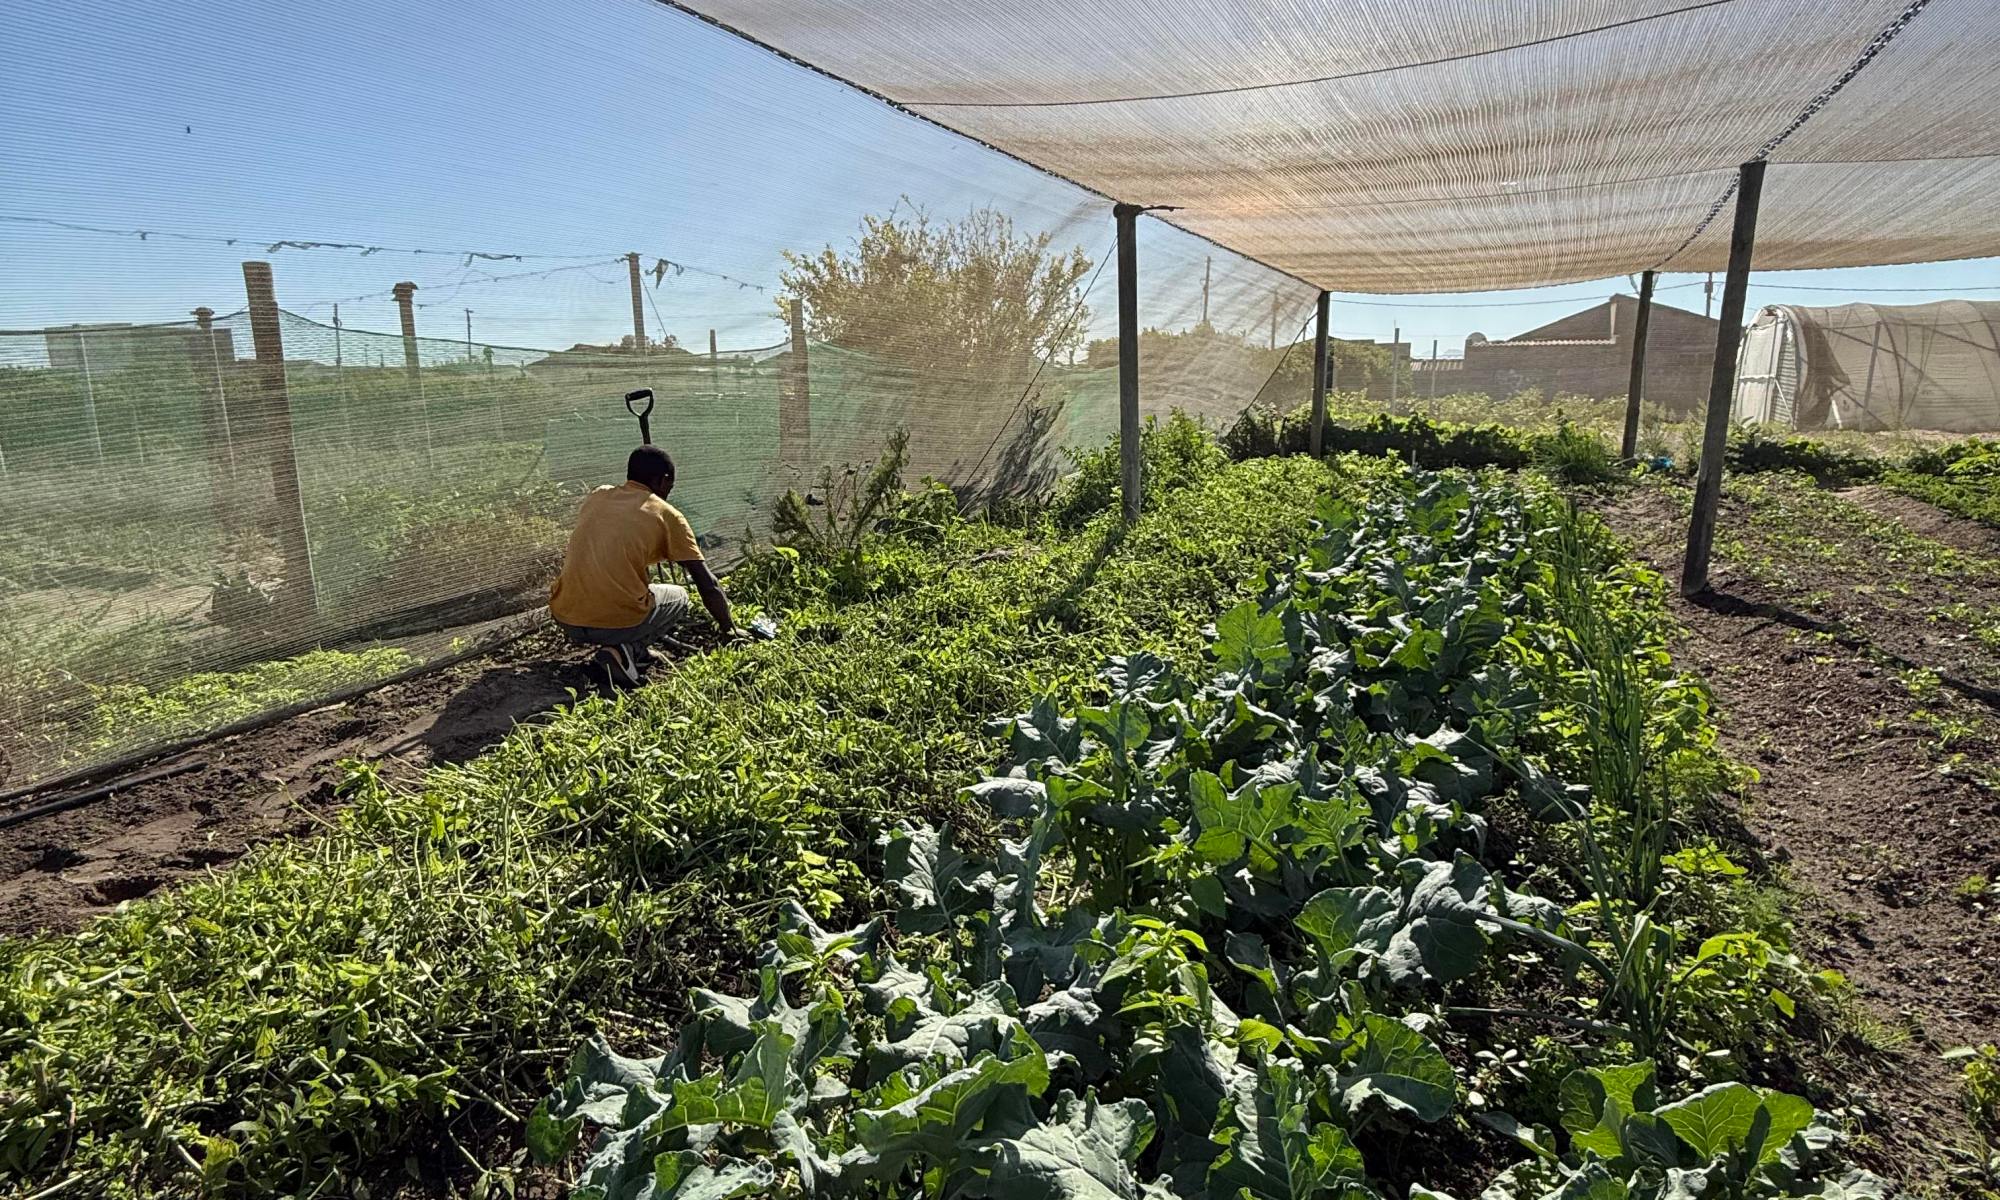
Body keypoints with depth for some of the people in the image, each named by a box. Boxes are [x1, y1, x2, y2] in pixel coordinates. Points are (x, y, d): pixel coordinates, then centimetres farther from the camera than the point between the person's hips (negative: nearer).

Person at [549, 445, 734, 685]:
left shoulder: (596, 497, 16)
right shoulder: (666, 514, 3)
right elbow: (707, 583, 2)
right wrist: (730, 630, 16)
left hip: (565, 620, 5)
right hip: (618, 623, -5)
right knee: (678, 597, 24)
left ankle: (635, 650, 20)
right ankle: (626, 651, 0)